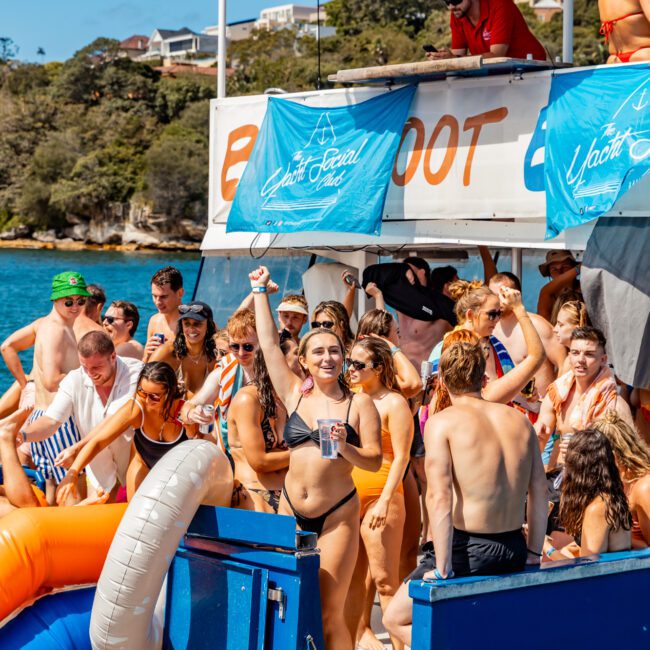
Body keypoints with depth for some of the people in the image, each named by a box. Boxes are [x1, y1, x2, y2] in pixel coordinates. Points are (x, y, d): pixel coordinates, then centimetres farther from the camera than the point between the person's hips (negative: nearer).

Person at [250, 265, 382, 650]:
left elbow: (375, 461, -5)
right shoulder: (294, 394, 8)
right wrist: (260, 292, 16)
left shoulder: (360, 404, -1)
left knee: (330, 614, -5)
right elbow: (269, 343, 11)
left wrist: (345, 448, -23)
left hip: (338, 515, -4)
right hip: (291, 511, 4)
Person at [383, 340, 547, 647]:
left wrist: (442, 570, -16)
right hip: (514, 550, 6)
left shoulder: (441, 422, -7)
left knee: (396, 619, 9)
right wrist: (534, 553, 17)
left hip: (467, 549, -6)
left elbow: (440, 498, -15)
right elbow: (539, 490, 9)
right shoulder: (519, 420, 10)